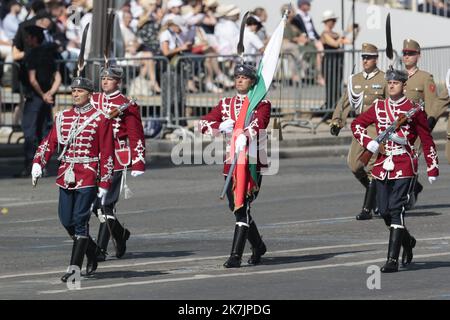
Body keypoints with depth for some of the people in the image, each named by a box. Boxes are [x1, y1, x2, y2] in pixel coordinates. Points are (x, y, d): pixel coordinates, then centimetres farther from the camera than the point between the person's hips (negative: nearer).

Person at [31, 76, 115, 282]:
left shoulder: (100, 119, -3)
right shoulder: (62, 117, 11)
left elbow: (106, 154, -3)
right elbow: (50, 142, 7)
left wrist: (105, 184, -7)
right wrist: (38, 163, -11)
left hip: (88, 178, -5)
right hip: (66, 176, 5)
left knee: (80, 220, -8)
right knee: (66, 220, 6)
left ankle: (75, 267, -5)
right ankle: (92, 250, 29)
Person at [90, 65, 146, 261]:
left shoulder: (127, 106, -3)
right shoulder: (93, 101, 11)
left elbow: (137, 137, -3)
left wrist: (138, 165, -7)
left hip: (116, 161, -5)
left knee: (107, 205, -9)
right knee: (95, 205, 5)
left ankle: (101, 248, -4)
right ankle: (120, 233, 28)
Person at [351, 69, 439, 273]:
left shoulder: (414, 110, -1)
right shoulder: (378, 108, 9)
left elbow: (427, 140, 3)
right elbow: (356, 124, 17)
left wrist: (432, 169, 3)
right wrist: (368, 142, -1)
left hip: (404, 167, -5)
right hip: (382, 166, 5)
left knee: (396, 209, -14)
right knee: (384, 211, 7)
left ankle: (393, 259, -14)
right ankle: (407, 241, 35)